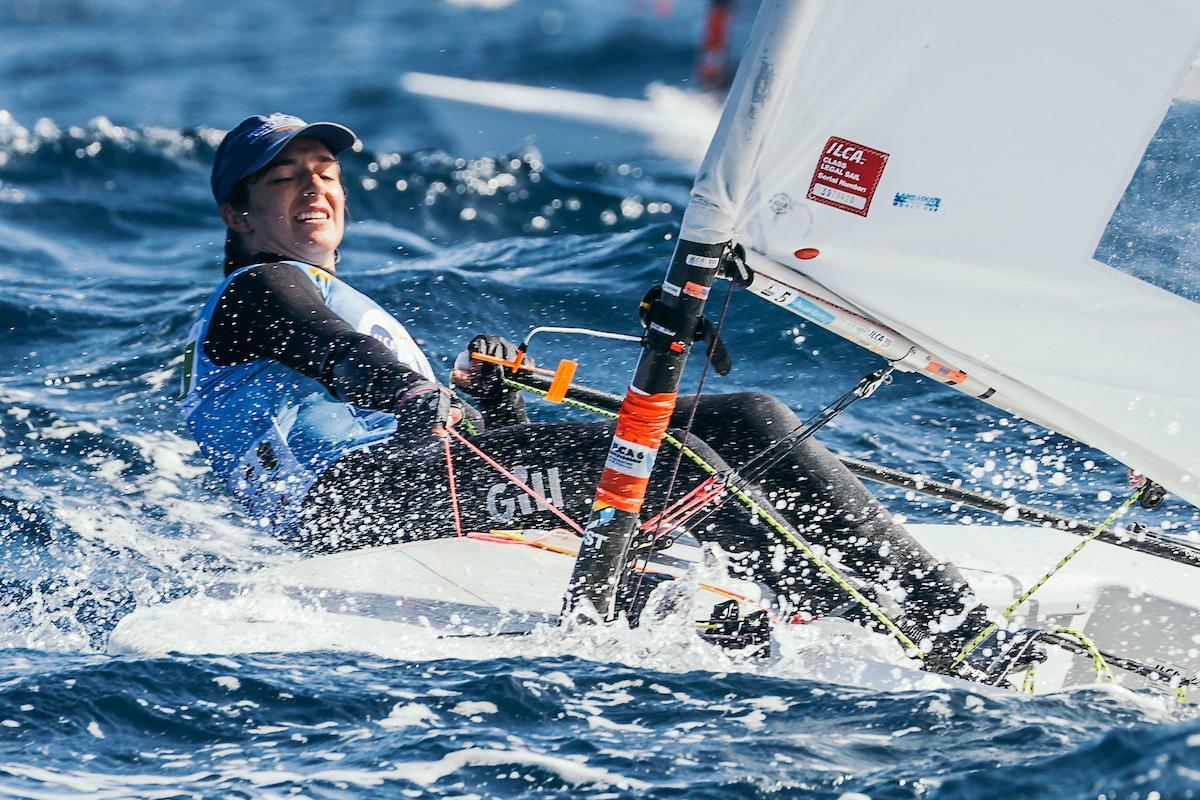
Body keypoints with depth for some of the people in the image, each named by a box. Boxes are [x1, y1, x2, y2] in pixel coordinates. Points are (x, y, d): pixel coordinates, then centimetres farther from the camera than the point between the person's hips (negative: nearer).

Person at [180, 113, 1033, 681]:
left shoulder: (363, 312, 38)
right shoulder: (255, 294, 14)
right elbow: (334, 353, -10)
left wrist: (494, 398, 7)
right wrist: (419, 400, -28)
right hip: (354, 495, -8)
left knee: (752, 420, -8)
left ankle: (951, 613, -19)